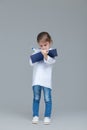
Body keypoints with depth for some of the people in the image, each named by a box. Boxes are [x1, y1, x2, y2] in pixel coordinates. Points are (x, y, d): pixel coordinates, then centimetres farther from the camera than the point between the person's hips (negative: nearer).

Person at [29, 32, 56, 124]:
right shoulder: (36, 52, 8)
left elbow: (51, 61, -18)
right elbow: (31, 63, 0)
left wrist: (45, 56, -34)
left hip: (46, 80, -3)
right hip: (36, 79, 3)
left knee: (47, 99, 1)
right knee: (36, 98, 8)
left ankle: (47, 116, 8)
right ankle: (35, 116, 14)